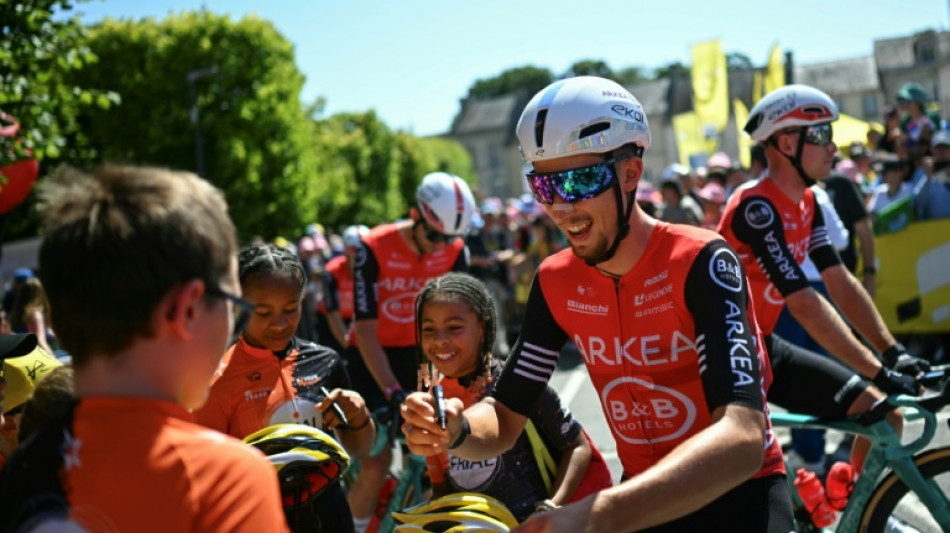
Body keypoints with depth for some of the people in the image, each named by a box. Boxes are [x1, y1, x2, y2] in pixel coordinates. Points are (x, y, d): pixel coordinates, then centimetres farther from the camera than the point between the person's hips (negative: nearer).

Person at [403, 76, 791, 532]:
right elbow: (504, 420, -1)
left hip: (737, 490, -4)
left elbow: (743, 438, -33)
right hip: (644, 493, 5)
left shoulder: (698, 262, -20)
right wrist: (455, 430, -25)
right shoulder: (556, 284, -5)